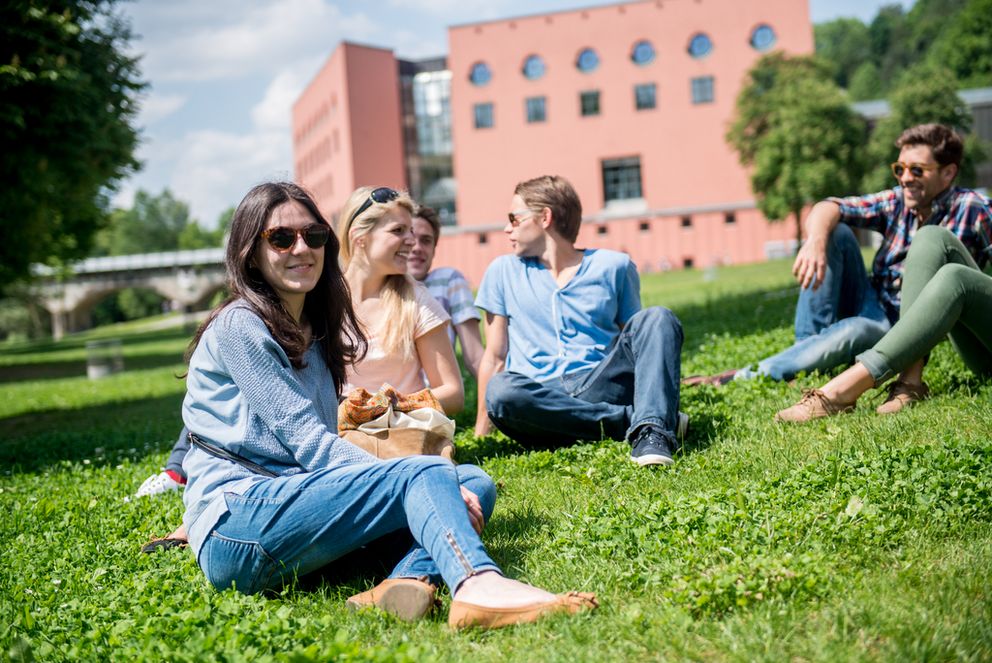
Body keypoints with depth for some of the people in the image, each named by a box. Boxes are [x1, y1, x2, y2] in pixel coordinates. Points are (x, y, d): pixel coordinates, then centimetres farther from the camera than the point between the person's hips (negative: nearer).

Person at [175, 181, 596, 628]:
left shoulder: (312, 332, 21)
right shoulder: (238, 326, -5)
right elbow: (308, 443, -13)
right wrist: (401, 476, -18)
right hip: (236, 527, -8)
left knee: (472, 482, -5)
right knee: (424, 473, -26)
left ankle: (411, 577, -35)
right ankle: (477, 585, -55)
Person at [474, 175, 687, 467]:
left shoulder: (614, 266, 12)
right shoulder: (503, 271, 14)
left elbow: (639, 342, 16)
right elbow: (494, 356, 13)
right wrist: (481, 432, 8)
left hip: (600, 388, 1)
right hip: (542, 397, 0)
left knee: (657, 318, -18)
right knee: (500, 391, -34)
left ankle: (651, 431, -38)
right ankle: (634, 419, -25)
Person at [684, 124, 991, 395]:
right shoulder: (897, 202, 2)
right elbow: (829, 208, -13)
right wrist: (817, 238, -35)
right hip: (869, 304, 5)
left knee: (855, 330, -38)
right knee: (835, 231, -13)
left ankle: (748, 376, -32)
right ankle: (808, 344, -18)